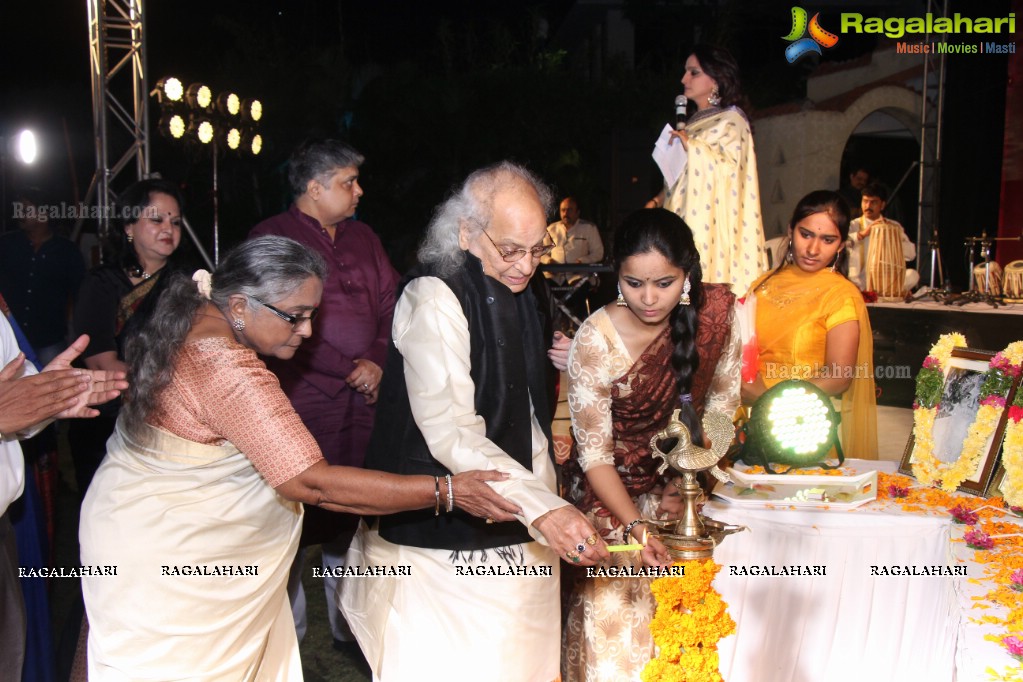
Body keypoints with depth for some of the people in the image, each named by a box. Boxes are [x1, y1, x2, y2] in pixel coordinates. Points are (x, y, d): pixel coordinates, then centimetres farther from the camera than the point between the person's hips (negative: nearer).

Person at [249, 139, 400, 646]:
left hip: (365, 398, 5)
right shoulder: (272, 238, -3)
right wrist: (348, 370, -10)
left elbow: (390, 304, 13)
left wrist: (378, 361, -4)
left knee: (353, 510, 10)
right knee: (297, 514, 1)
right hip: (303, 400, -5)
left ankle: (349, 623, 27)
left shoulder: (362, 238, 16)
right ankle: (288, 631, 20)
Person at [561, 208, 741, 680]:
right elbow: (595, 455, -17)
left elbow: (723, 399, 2)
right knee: (614, 620, -1)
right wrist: (636, 527, -26)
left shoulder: (717, 310, -13)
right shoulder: (596, 341, -23)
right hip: (612, 492, -3)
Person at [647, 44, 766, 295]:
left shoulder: (731, 120, -1)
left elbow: (731, 168, -13)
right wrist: (658, 201, 9)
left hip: (711, 225, -7)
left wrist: (692, 146, -14)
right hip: (684, 223, 7)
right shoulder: (693, 122, 21)